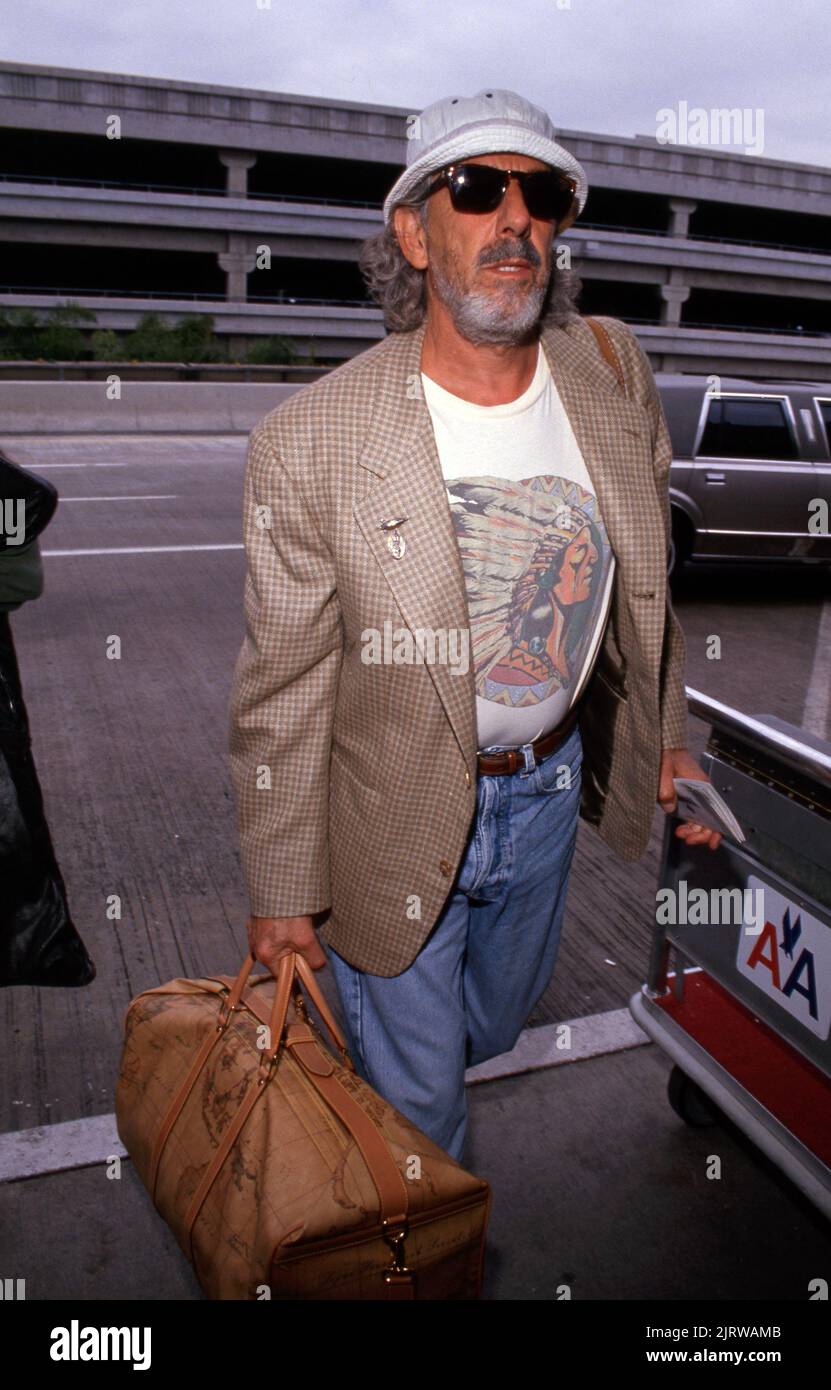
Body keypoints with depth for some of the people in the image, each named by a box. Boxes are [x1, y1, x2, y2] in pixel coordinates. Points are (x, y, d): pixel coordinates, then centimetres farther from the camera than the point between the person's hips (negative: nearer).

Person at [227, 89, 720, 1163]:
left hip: (551, 784, 5)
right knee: (415, 1095, 16)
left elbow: (642, 588, 6)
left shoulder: (615, 378, -8)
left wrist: (664, 742, 11)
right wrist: (282, 894, -8)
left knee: (496, 1022, 29)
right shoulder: (309, 441, -23)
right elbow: (280, 692, -15)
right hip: (396, 814, -4)